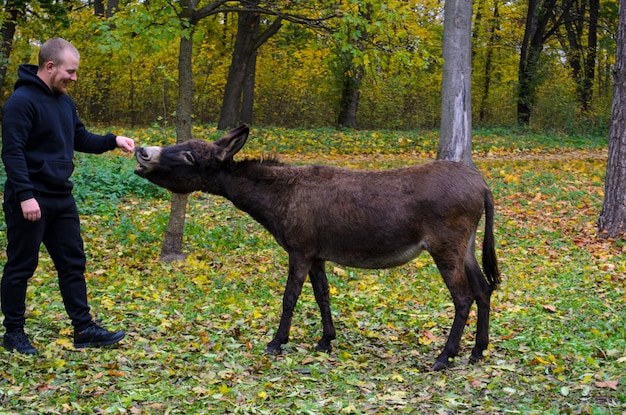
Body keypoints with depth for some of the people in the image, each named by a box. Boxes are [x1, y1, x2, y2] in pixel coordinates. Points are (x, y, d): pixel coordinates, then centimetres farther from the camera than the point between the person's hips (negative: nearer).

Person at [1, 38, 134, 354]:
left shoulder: (64, 102, 11)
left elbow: (81, 139, 20)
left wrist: (113, 141, 4)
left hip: (62, 199, 8)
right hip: (30, 201, -8)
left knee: (73, 264, 9)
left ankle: (84, 329, 15)